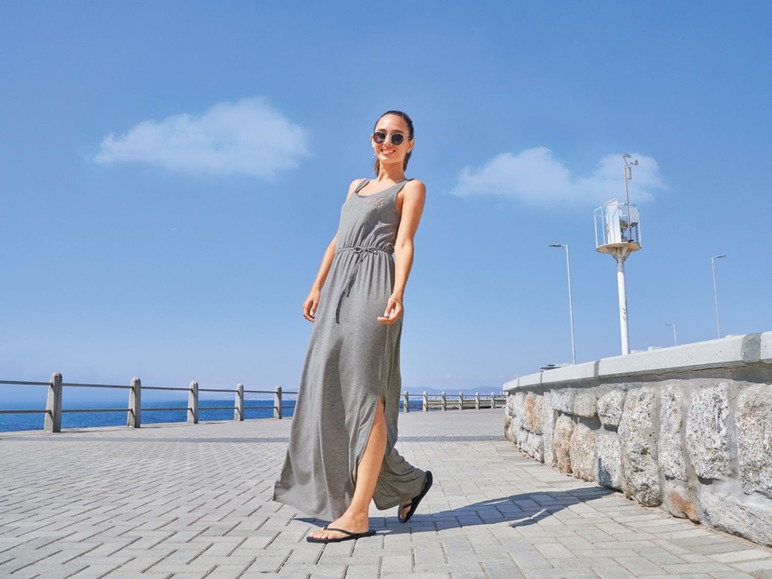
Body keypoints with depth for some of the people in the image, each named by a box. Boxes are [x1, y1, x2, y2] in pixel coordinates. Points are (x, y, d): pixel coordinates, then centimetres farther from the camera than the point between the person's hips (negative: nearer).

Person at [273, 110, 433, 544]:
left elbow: (404, 244, -7)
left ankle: (357, 514, -12)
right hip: (338, 288, 7)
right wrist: (317, 288, 17)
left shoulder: (411, 188, 8)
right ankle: (408, 480, 16)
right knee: (331, 390, 4)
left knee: (364, 392, -13)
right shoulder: (357, 186, 27)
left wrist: (398, 293, -23)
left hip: (373, 285, -7)